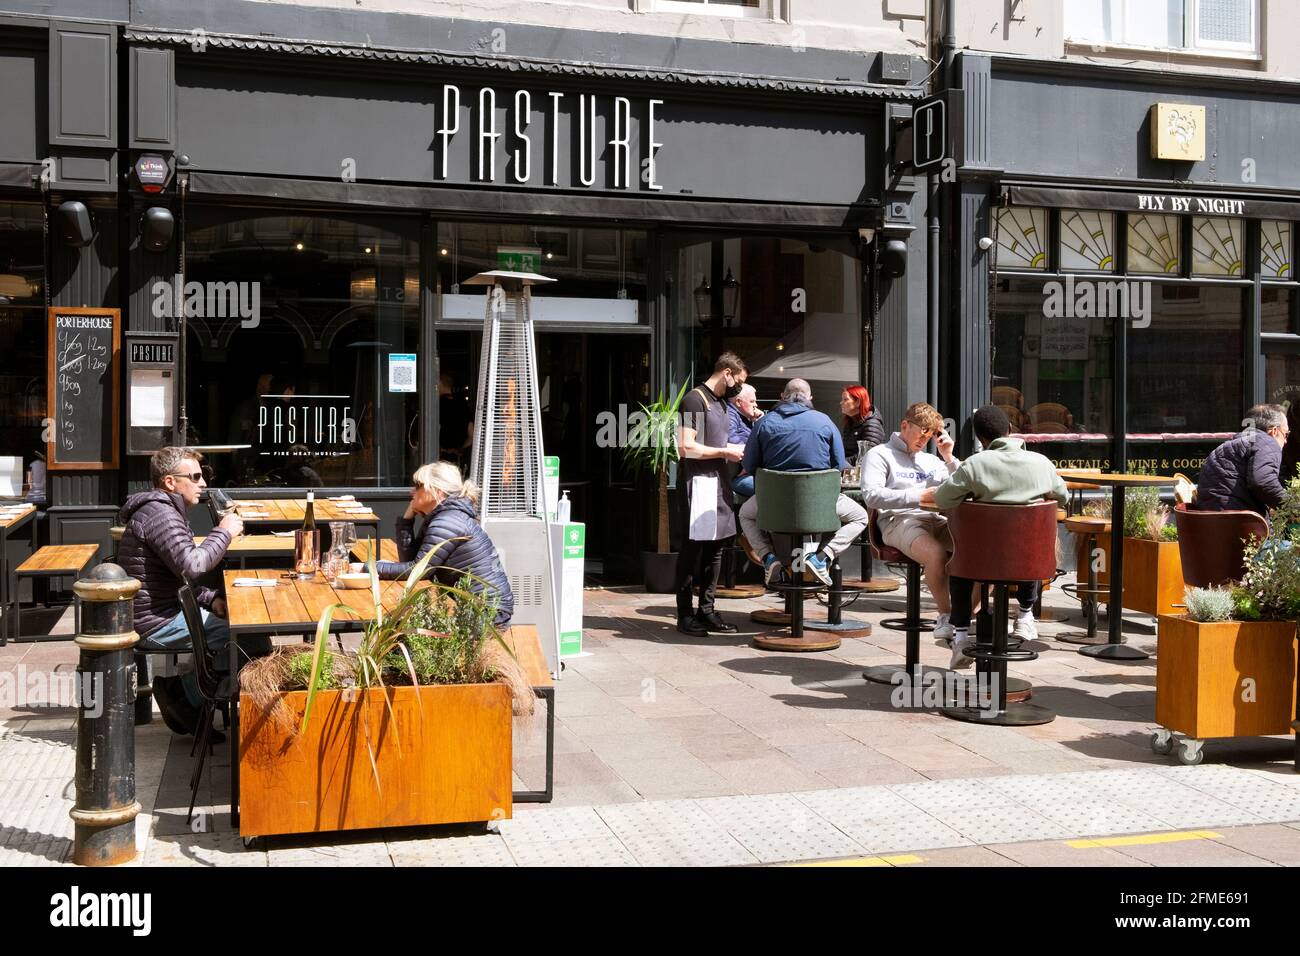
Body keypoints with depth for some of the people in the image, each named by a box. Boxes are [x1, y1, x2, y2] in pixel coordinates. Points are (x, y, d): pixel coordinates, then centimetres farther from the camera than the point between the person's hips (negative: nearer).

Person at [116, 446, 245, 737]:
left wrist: (210, 598, 8)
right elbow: (191, 566, -28)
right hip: (156, 624, -11)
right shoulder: (159, 514, -16)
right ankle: (186, 698, -2)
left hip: (161, 612, 11)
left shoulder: (165, 510, 19)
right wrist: (224, 532, -14)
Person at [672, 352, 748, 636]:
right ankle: (685, 615, 2)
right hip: (699, 482, -9)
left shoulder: (720, 402, 18)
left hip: (719, 482, 9)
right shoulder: (695, 400, -11)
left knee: (715, 549, 10)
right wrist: (725, 452, -14)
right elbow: (686, 447, -20)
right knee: (693, 548, -4)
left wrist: (736, 449, 11)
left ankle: (706, 611, 16)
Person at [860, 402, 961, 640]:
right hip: (899, 521, -5)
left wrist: (949, 458, 14)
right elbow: (871, 496, -6)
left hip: (938, 520, 6)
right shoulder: (880, 455, 11)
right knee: (937, 554, -36)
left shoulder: (931, 460, 31)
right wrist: (916, 497, -14)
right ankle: (945, 615, -17)